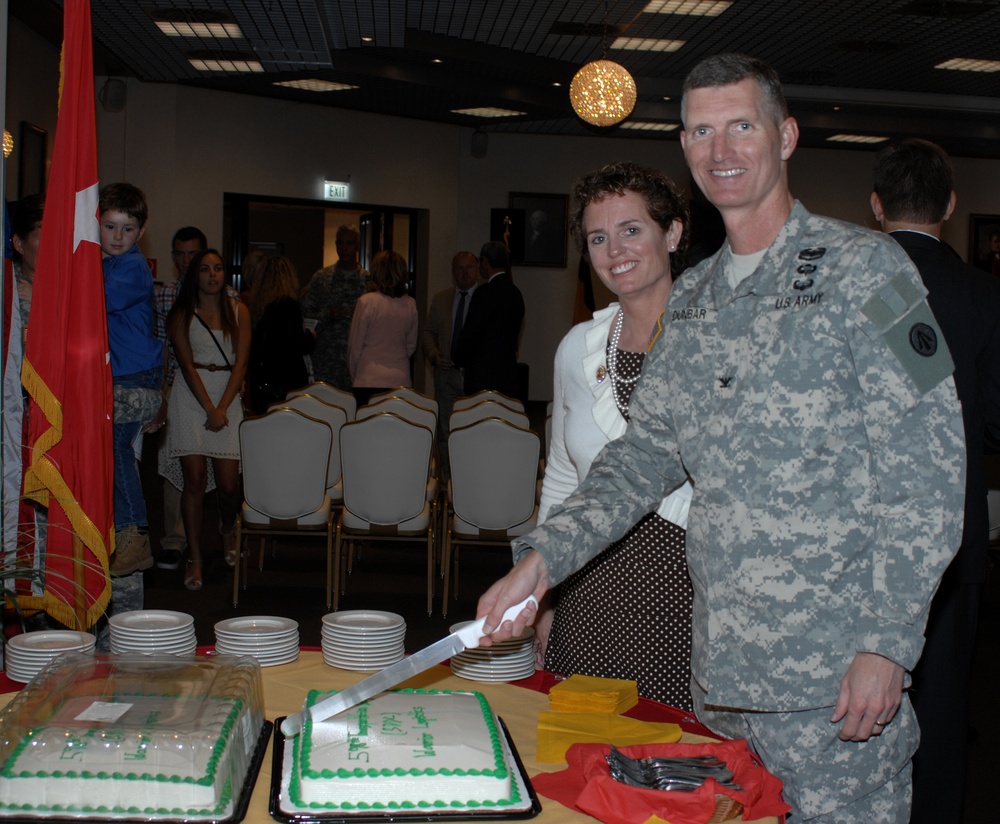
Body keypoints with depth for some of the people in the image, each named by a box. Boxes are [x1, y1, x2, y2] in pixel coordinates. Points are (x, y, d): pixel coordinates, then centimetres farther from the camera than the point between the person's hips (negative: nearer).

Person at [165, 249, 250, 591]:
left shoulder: (238, 311, 10)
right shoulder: (182, 314, 6)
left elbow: (240, 362, 4)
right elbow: (187, 364, -2)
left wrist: (222, 408, -7)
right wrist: (209, 408, -11)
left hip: (228, 396, 1)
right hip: (191, 396, -1)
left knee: (228, 482, -3)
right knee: (195, 478, -8)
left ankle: (228, 530, 30)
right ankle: (195, 559, -1)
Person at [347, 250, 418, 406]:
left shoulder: (367, 301, -7)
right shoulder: (410, 305, 3)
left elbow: (355, 345, -1)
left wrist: (353, 375, 13)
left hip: (369, 379, -4)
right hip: (400, 379, 4)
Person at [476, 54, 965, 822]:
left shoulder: (862, 267, -7)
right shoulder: (692, 297, 12)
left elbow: (926, 471, -10)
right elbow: (645, 452, 12)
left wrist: (887, 644, -16)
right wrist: (542, 558, -1)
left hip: (836, 675, -6)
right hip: (721, 670, 6)